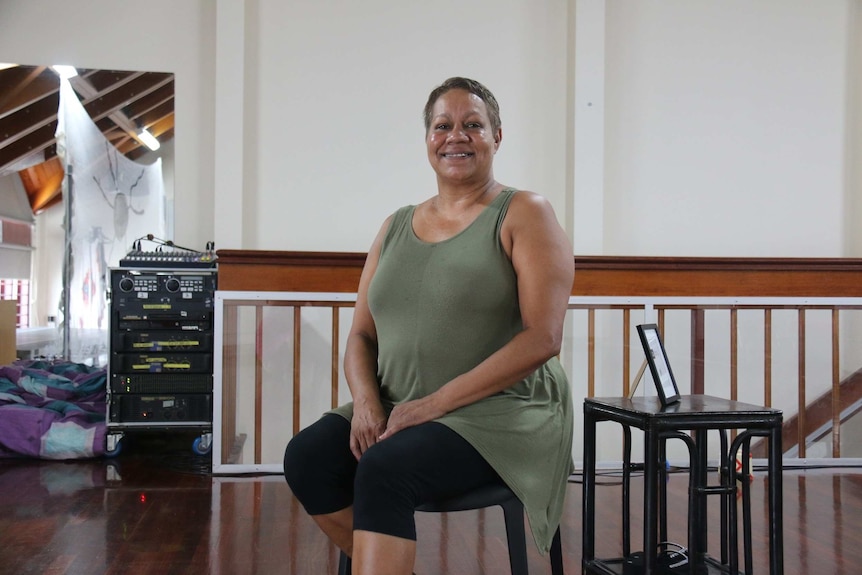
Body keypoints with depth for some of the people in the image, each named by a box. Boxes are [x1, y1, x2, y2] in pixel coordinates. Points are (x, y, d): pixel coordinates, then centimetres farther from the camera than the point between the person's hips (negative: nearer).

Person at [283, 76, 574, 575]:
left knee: (384, 470, -31)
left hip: (501, 412, -5)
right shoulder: (397, 227, 14)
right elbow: (362, 334, 13)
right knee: (307, 455, -19)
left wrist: (435, 403, -17)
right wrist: (366, 401, -9)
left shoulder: (525, 215, -2)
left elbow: (543, 338, -12)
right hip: (398, 412, 6)